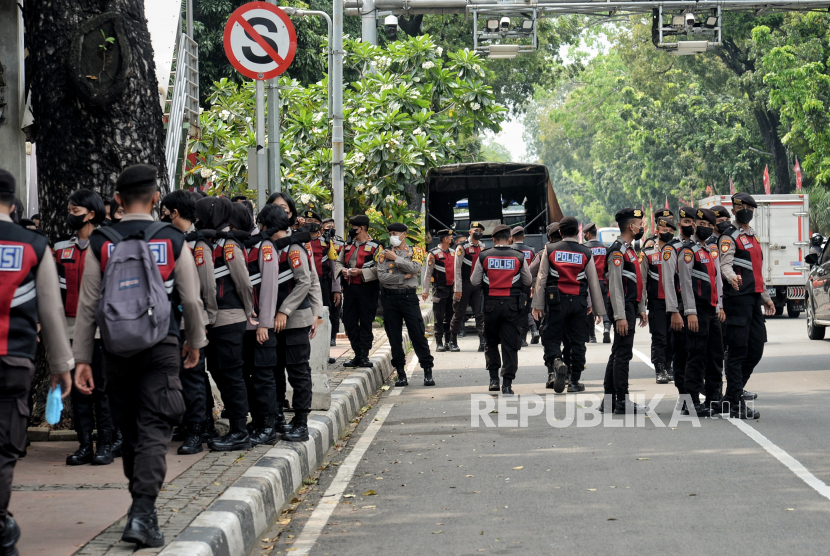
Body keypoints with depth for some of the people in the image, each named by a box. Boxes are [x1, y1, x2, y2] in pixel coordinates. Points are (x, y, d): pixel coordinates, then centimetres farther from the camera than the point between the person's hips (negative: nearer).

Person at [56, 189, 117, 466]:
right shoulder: (62, 250, 12)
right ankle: (84, 445, 9)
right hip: (72, 328, 5)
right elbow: (59, 289, 14)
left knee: (102, 387, -3)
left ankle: (106, 444, 4)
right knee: (78, 388, 5)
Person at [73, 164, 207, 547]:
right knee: (154, 432, -3)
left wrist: (82, 358, 5)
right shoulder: (173, 242, -3)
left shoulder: (100, 244, -1)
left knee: (129, 431, 16)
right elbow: (191, 300, 2)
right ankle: (142, 514, -15)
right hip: (161, 347, -2)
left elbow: (87, 305, -1)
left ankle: (140, 503, 29)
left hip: (117, 350, 2)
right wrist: (195, 342, 18)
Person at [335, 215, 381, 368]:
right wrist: (342, 270, -2)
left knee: (366, 323, -1)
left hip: (367, 288, -6)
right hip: (349, 288, 6)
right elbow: (338, 263, 21)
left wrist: (361, 272, -20)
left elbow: (379, 269, -11)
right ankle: (357, 355, 15)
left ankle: (364, 356, 5)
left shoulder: (374, 247, -4)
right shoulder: (348, 246, 14)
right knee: (349, 323, 6)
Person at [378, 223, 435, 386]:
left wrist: (395, 258, -9)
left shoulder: (414, 252, 7)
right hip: (389, 297, 2)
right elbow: (382, 276, -6)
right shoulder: (385, 254, 7)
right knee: (394, 337, 3)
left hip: (409, 296, -2)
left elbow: (415, 268, -14)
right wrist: (404, 277, -10)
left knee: (418, 335, -4)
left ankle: (428, 372, 2)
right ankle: (401, 374, 11)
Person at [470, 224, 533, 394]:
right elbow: (528, 281, 6)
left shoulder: (484, 256, -2)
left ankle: (494, 378, 10)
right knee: (510, 345, 2)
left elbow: (474, 281, 2)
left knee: (491, 342, 16)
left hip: (490, 304, 0)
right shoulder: (519, 257, -1)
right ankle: (507, 383, -2)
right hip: (512, 304, 0)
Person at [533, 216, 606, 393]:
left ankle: (556, 362, -27)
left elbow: (541, 278, 0)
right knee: (578, 341, 8)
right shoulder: (586, 252, 3)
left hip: (556, 300, -1)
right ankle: (574, 381, 10)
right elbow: (593, 282, 5)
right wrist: (598, 309, 11)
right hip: (579, 302, 1)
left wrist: (538, 305, 4)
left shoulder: (550, 250, 1)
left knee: (551, 338, 4)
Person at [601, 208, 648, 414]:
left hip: (631, 307, 11)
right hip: (623, 309, -11)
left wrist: (641, 309, 20)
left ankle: (609, 401, 17)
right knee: (623, 353, -8)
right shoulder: (617, 251, -14)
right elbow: (615, 286, -19)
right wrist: (620, 316, -23)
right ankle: (622, 402, -6)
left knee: (618, 353, 12)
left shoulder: (629, 250, 18)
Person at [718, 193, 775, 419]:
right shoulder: (729, 237, -5)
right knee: (737, 351, -8)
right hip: (737, 298, -9)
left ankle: (733, 393, 19)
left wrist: (765, 297, 31)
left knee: (756, 349, 8)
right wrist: (731, 277, -42)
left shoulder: (752, 237, 22)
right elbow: (725, 265, -20)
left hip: (754, 300, 9)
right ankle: (735, 404, -7)